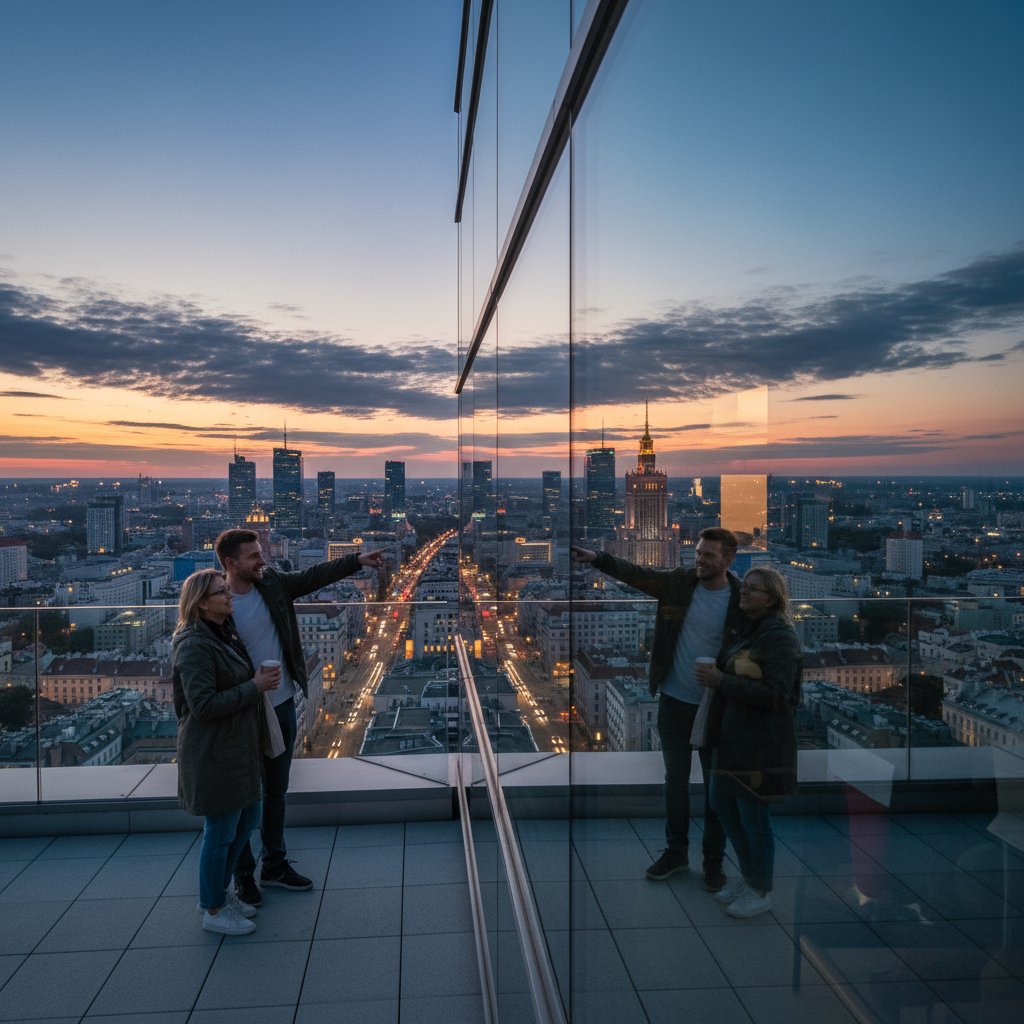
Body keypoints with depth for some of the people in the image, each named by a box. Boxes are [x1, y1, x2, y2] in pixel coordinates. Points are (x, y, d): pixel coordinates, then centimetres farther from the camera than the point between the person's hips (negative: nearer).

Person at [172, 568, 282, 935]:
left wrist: (262, 679, 8)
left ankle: (217, 892, 37)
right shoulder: (194, 645, -21)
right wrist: (255, 687, -22)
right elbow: (203, 704, -25)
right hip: (214, 753, -10)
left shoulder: (226, 635, 10)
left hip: (239, 747, 10)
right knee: (221, 832, 4)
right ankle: (213, 911, 23)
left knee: (247, 820, 19)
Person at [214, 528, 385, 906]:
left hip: (283, 707, 6)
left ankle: (275, 865, 35)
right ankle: (243, 874, 29)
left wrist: (358, 560, -9)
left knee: (277, 792, 19)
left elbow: (315, 576, 0)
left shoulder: (273, 582, -3)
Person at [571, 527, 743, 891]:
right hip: (673, 701, 3)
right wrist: (596, 558, -27)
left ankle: (714, 860, 29)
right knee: (675, 778, 16)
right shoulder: (678, 582, -5)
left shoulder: (741, 600, -12)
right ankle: (675, 852, 33)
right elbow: (635, 573, -11)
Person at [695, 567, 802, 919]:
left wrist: (720, 681, -25)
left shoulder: (780, 636, -17)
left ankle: (761, 891, 25)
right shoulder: (742, 629, 10)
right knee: (723, 804, 18)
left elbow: (774, 694, -23)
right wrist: (712, 676, 5)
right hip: (731, 736, 9)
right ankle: (748, 876, 38)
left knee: (754, 815, 4)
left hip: (760, 744, -9)